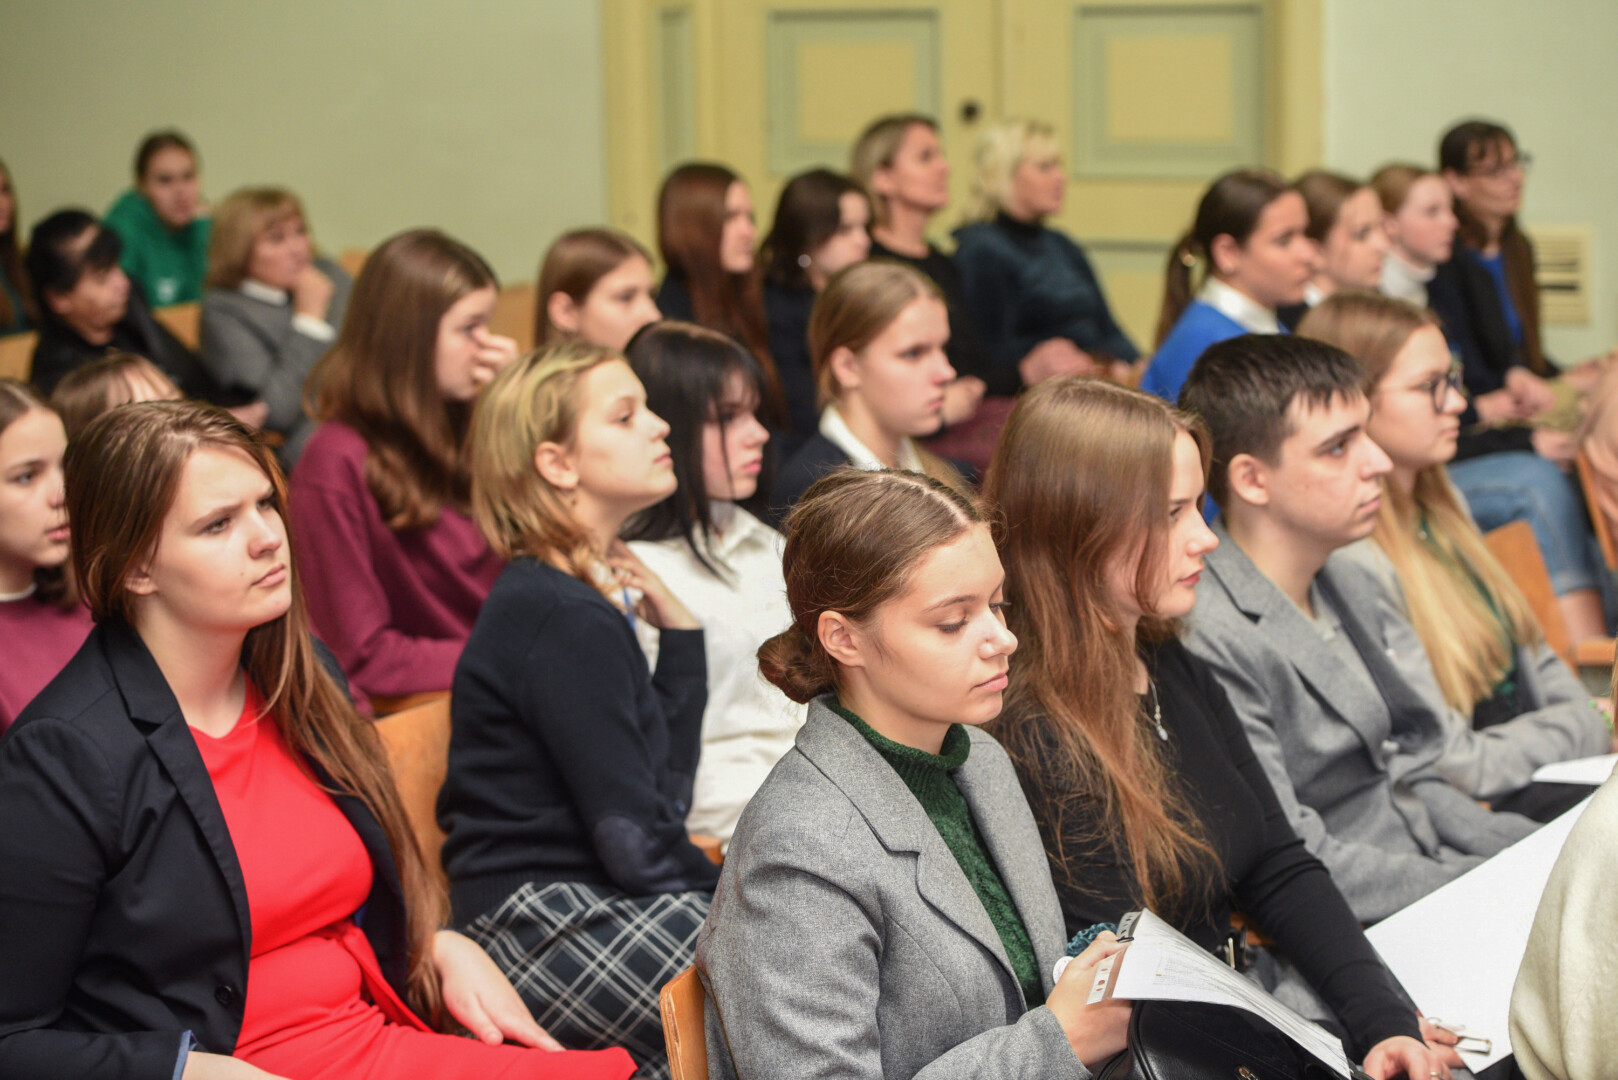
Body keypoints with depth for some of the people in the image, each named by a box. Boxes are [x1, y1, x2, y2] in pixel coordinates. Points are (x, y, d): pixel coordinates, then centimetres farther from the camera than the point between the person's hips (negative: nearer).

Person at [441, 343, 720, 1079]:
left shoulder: (595, 597, 16)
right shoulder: (560, 621, -14)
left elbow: (666, 791, 11)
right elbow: (635, 842, -16)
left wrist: (676, 626, 10)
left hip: (598, 902, 9)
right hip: (544, 928, -9)